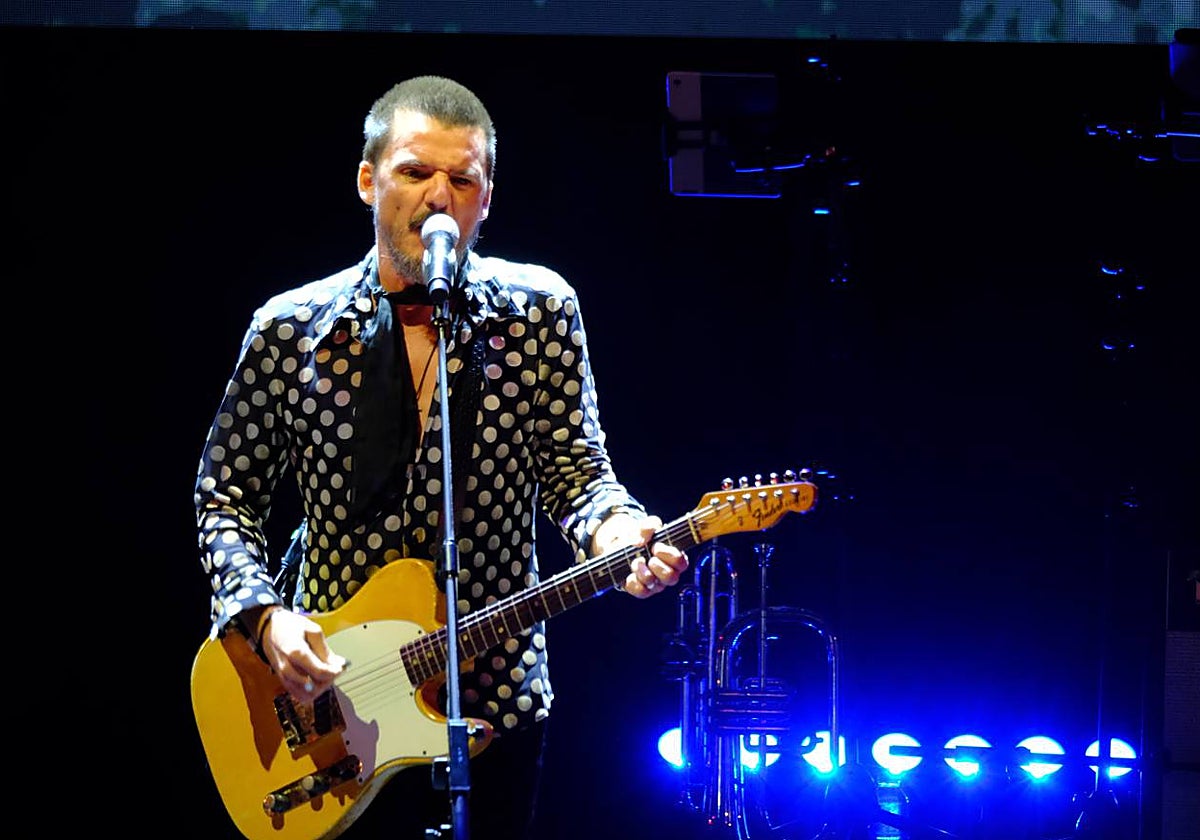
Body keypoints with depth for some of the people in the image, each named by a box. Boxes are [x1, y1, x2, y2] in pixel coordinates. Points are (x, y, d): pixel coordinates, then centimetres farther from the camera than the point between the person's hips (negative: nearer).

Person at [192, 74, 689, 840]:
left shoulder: (540, 309, -1)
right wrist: (265, 616, -12)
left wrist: (616, 533, -24)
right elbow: (226, 497, 3)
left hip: (497, 695, 1)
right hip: (327, 701, 0)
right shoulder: (291, 329, -3)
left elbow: (575, 471, -2)